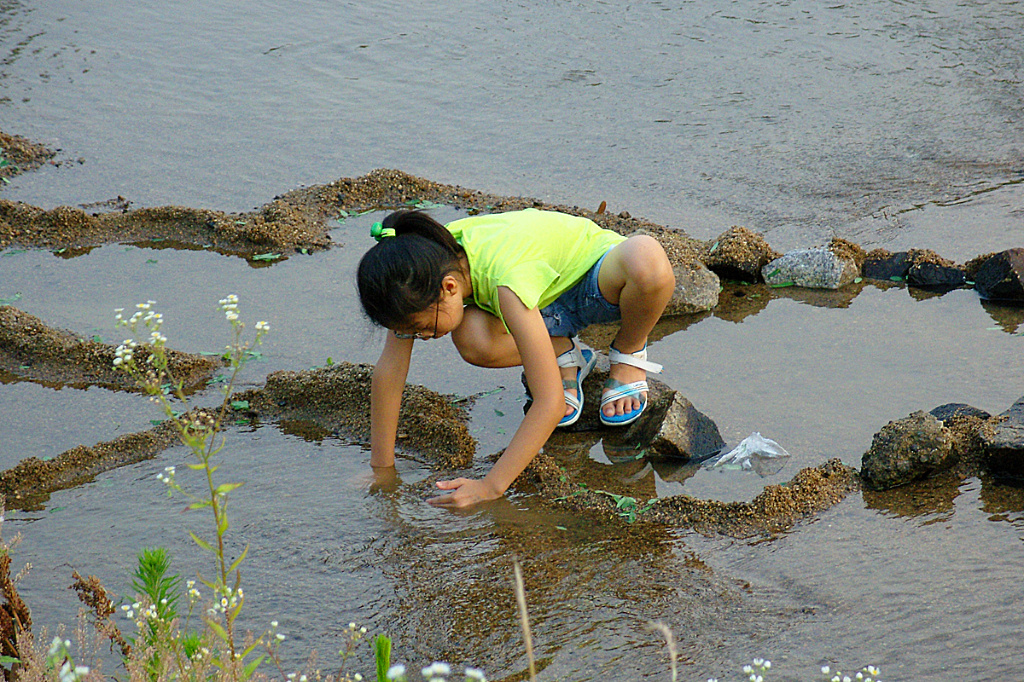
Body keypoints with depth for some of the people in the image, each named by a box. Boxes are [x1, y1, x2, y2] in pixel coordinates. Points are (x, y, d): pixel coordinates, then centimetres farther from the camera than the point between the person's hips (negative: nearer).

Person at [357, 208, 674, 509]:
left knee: (646, 259, -43)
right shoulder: (425, 268, -24)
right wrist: (381, 467, -15)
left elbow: (550, 405, -41)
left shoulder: (507, 280, -42)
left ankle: (628, 353, -7)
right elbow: (389, 368, -16)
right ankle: (564, 354, 5)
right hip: (552, 300, 5)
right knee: (472, 340, -29)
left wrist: (491, 486, -40)